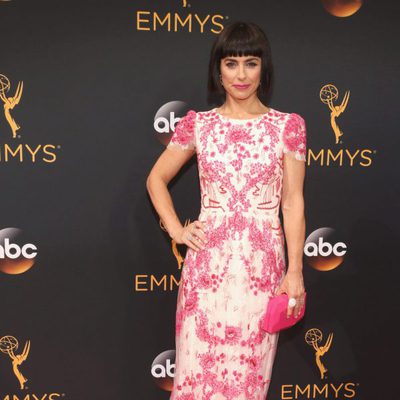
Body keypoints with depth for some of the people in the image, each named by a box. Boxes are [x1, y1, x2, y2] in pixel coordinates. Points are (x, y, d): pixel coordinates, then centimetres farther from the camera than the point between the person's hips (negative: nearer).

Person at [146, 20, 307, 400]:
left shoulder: (288, 126, 0)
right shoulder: (197, 124, 2)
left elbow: (293, 202, -1)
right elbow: (156, 179, 12)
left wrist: (295, 270, -3)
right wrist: (176, 230, 2)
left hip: (262, 263, 0)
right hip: (209, 261, 1)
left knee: (250, 367, 11)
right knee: (199, 360, 8)